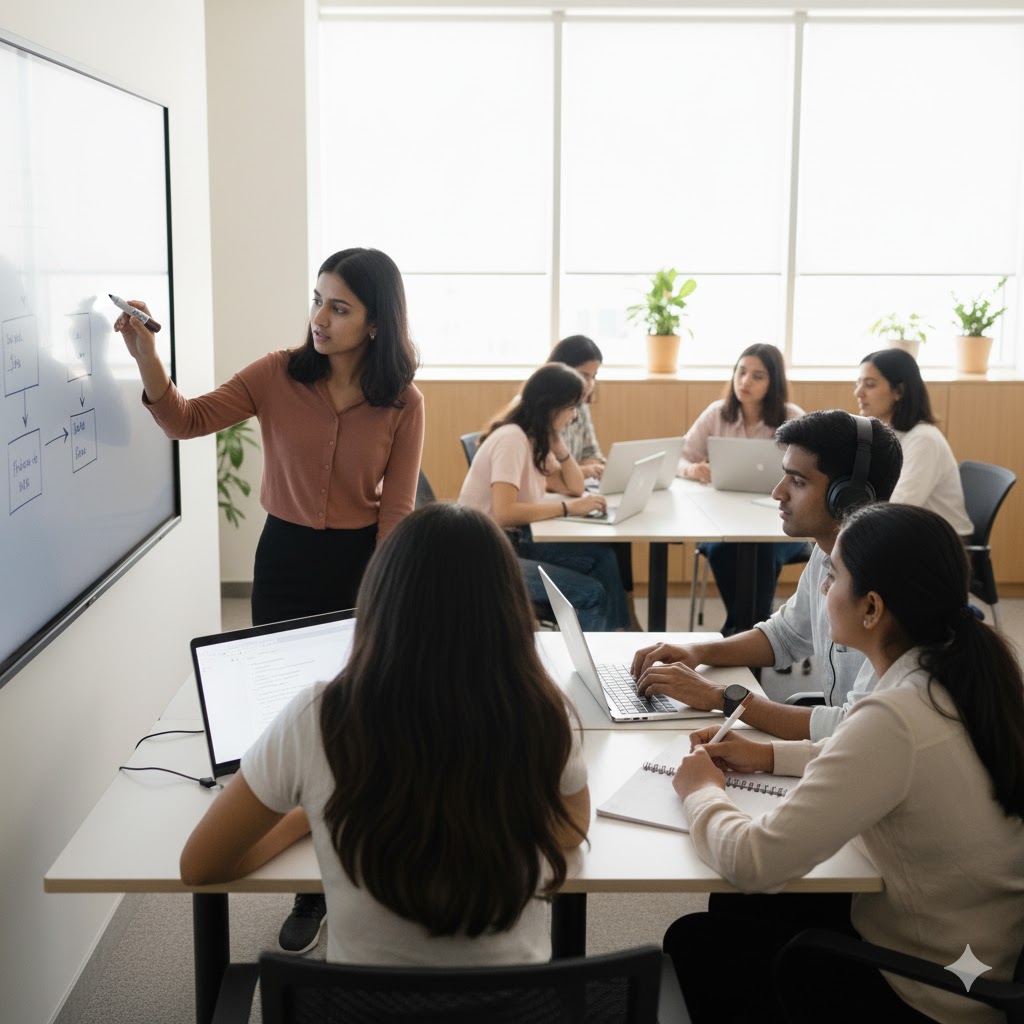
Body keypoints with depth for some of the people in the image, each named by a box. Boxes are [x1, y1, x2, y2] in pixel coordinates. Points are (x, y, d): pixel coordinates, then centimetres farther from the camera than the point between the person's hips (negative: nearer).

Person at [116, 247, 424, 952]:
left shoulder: (403, 404, -9)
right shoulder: (279, 375, -7)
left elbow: (396, 510, -7)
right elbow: (188, 422, -9)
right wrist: (147, 357, -25)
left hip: (362, 561, -1)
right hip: (285, 557, 2)